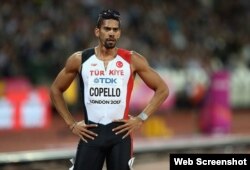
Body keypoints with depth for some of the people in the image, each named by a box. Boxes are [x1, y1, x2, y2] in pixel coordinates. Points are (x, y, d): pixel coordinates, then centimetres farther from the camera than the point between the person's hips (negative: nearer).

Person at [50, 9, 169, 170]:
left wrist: (141, 118, -3)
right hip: (90, 132, 0)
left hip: (120, 132, 0)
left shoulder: (132, 60, 0)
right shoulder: (79, 59, 2)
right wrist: (71, 123, 5)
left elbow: (162, 89, 5)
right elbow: (56, 90, 13)